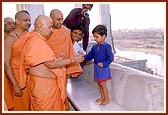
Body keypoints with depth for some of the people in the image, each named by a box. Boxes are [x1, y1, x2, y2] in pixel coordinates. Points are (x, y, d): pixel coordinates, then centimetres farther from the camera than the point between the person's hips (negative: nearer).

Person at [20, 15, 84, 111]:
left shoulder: (38, 40, 13)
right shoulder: (36, 42, -20)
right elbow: (51, 64, -21)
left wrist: (58, 58, 5)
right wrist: (72, 60, -15)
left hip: (47, 83, 10)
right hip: (42, 84, -10)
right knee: (46, 109, 4)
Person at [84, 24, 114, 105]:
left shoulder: (107, 46, -14)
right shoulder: (94, 47, 7)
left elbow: (111, 58, -16)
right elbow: (90, 56, 10)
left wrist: (104, 64, -22)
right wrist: (83, 57, -5)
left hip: (103, 68, -7)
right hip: (96, 68, 7)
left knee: (102, 84, 0)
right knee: (99, 83, 15)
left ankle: (107, 99, 14)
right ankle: (102, 97, 31)